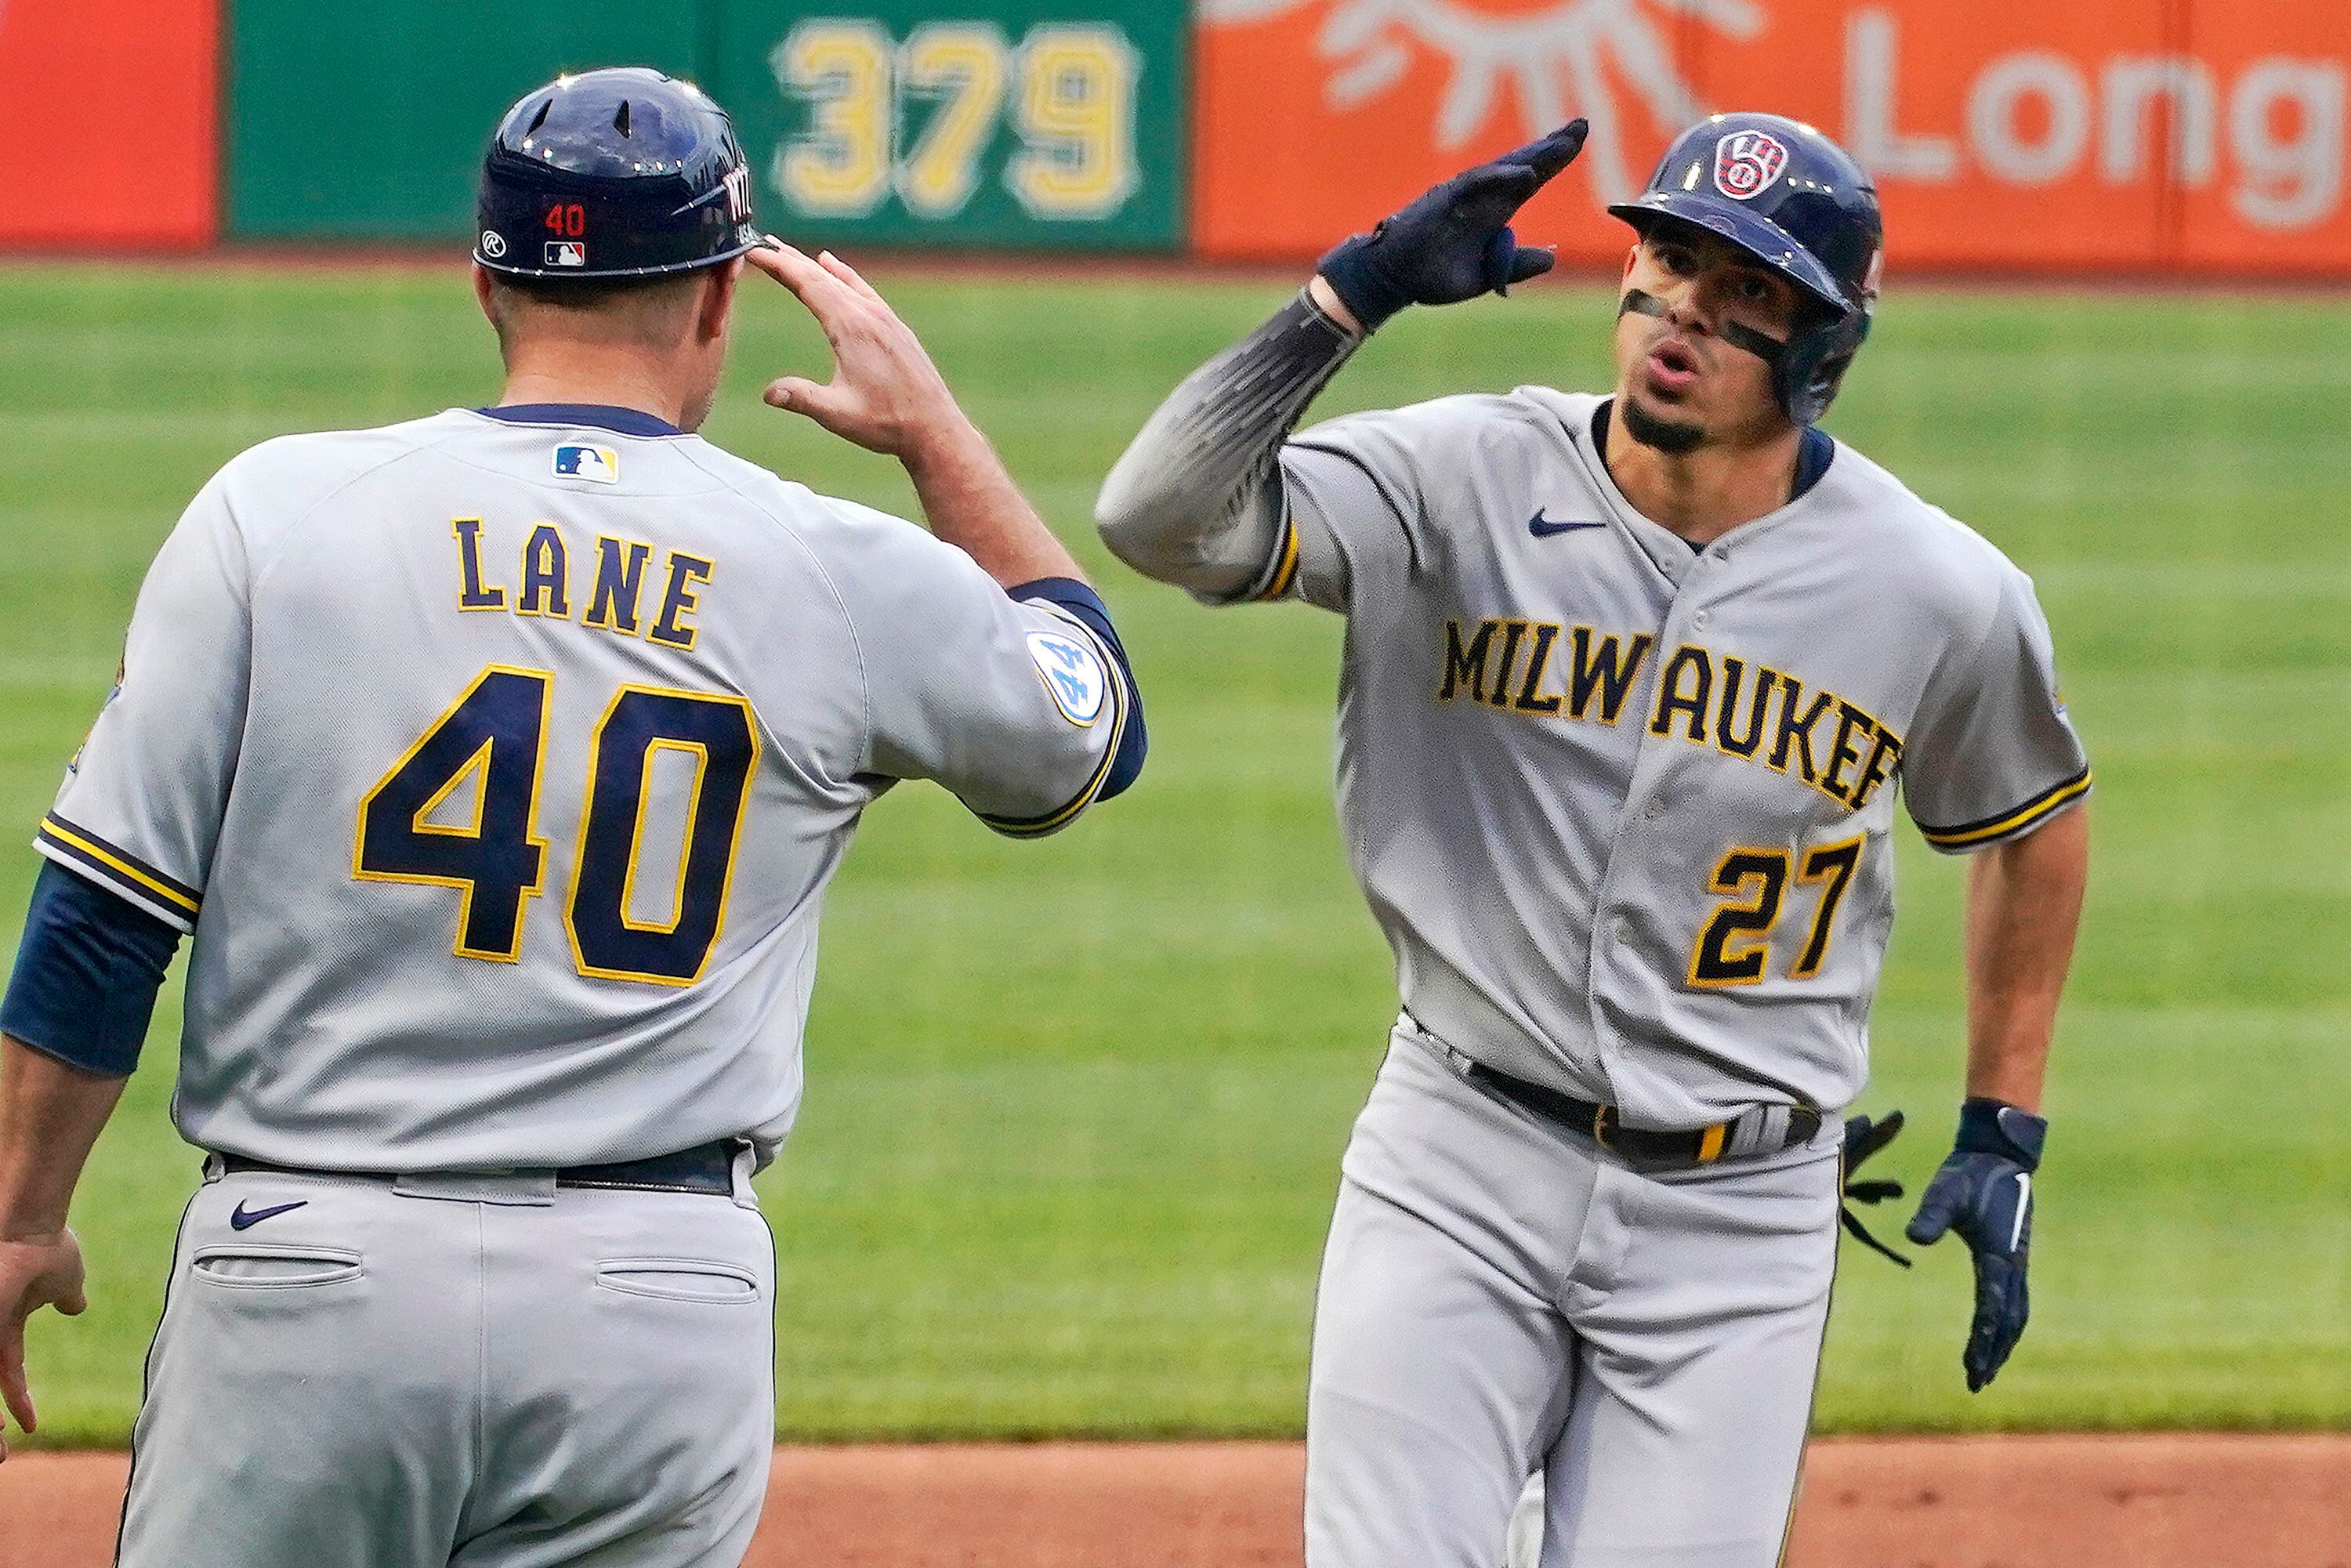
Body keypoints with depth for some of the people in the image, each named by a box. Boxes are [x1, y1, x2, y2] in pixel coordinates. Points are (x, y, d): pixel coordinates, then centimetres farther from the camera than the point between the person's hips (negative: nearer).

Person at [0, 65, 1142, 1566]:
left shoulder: (279, 511, -1)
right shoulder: (852, 578, 2)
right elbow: (1093, 723, 23)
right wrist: (937, 431, 29)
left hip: (310, 1273, -1)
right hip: (666, 1312, 1)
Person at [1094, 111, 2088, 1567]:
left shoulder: (1944, 595, -5)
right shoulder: (1463, 482, -9)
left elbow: (2032, 825, 14)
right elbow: (1161, 515, -22)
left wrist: (2005, 1139, 13)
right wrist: (1358, 290, -27)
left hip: (1735, 1224, 0)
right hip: (1461, 1171, 0)